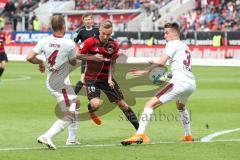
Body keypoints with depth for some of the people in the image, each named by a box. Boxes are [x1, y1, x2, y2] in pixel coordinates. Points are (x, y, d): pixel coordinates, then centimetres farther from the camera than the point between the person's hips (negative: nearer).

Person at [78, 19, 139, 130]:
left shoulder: (114, 45, -2)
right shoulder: (90, 42, -12)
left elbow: (112, 63, 5)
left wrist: (110, 78, -7)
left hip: (106, 79, 3)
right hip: (92, 78, -3)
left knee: (122, 104, 5)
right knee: (95, 104, -26)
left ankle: (139, 128, 16)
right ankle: (91, 112, 13)